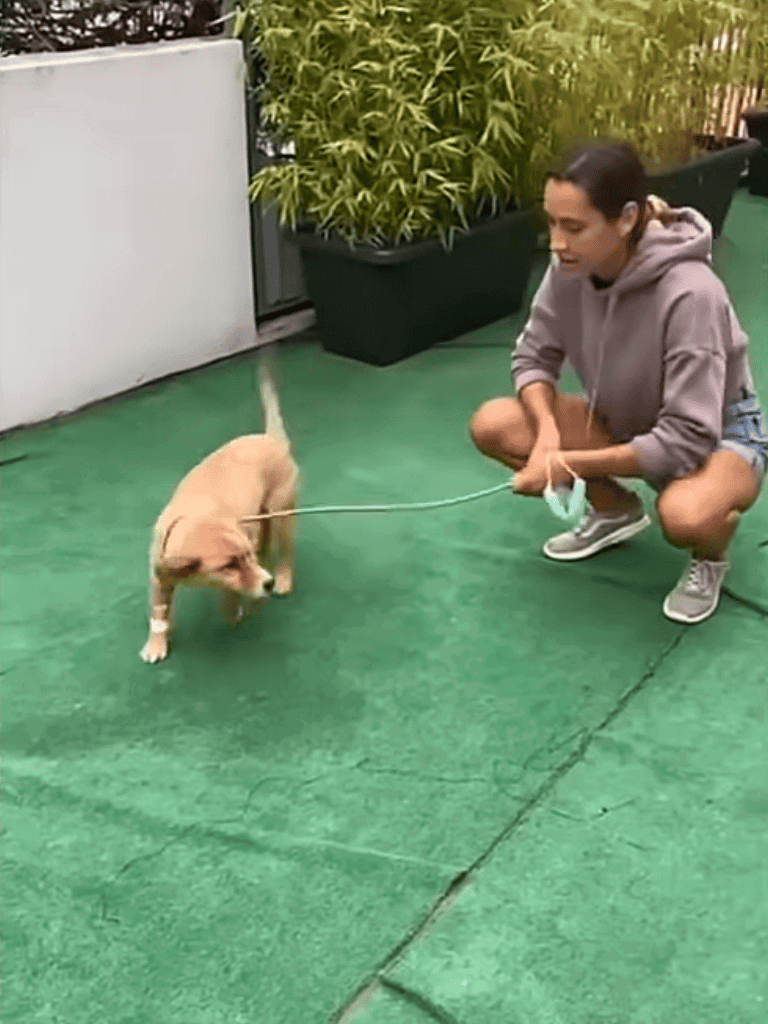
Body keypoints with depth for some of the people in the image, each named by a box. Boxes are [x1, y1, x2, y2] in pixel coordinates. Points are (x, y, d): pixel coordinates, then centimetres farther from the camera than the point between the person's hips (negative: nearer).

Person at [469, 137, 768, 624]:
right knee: (493, 425, -13)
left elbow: (686, 439, -34)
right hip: (628, 418, 6)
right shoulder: (570, 268, -18)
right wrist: (549, 434, -24)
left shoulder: (689, 295, -35)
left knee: (684, 515, -41)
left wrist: (569, 464, -32)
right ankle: (616, 509, 10)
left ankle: (711, 556, 0)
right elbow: (533, 357, -5)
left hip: (719, 434, -6)